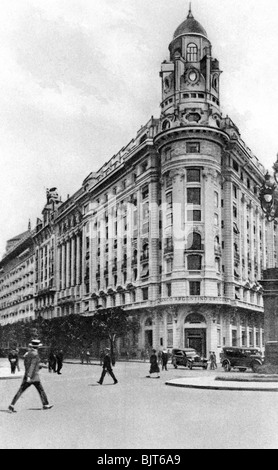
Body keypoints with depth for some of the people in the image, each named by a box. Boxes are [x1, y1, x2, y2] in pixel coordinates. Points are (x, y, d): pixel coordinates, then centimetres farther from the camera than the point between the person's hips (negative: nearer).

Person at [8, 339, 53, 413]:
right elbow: (32, 365, -21)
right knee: (41, 390, 10)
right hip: (34, 376, -6)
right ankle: (45, 405, 18)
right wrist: (29, 376, -27)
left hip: (27, 376, 6)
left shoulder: (27, 354, 10)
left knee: (20, 391, 2)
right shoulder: (35, 354, -12)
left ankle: (12, 406, -8)